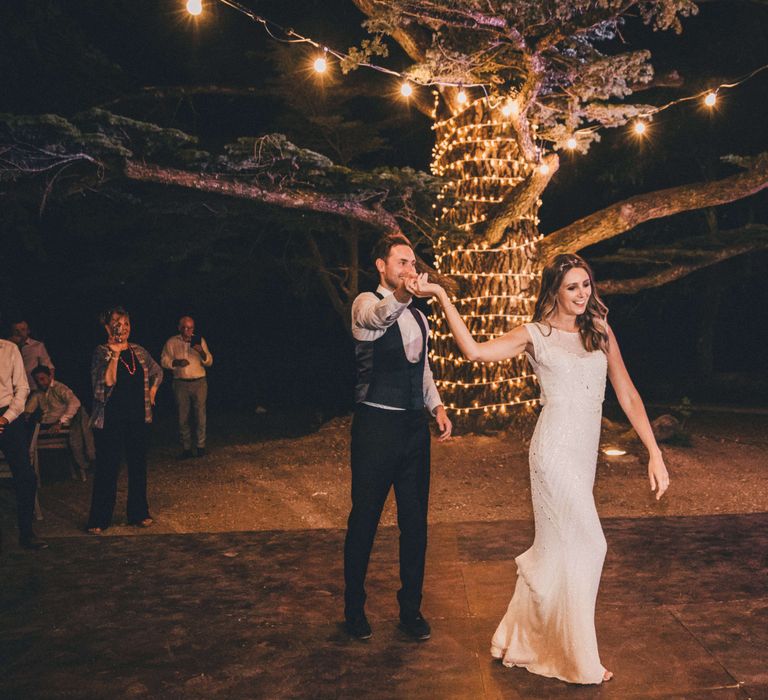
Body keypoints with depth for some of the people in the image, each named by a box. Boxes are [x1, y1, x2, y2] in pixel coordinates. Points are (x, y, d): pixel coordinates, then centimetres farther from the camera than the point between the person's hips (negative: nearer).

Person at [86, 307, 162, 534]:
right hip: (110, 420, -5)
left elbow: (157, 372, 24)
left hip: (139, 418, 5)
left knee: (138, 466, 11)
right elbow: (107, 382, -20)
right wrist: (114, 354, -24)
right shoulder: (102, 352, -7)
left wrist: (151, 393, 14)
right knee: (107, 469, 0)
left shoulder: (139, 351, 8)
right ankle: (99, 520, 10)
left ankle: (138, 513, 24)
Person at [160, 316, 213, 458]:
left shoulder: (200, 340, 5)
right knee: (183, 417, 3)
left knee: (200, 415, -1)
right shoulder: (172, 342, 4)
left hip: (199, 382, 0)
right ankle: (186, 448, 11)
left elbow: (209, 362, 4)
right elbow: (164, 361, 3)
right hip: (181, 384, 0)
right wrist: (176, 363, -15)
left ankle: (201, 445, 9)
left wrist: (201, 351, -15)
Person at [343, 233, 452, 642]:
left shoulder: (418, 317, 15)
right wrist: (402, 294, -54)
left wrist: (437, 406, 6)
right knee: (364, 520, 5)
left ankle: (411, 609, 26)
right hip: (376, 425, -6)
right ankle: (354, 608, 24)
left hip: (414, 427, 6)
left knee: (415, 522, 11)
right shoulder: (366, 303, -7)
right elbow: (379, 316, -33)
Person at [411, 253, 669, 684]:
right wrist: (441, 295, -16)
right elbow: (475, 351, -16)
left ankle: (520, 641, 30)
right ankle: (579, 662, 12)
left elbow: (628, 395, 9)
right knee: (587, 545, -5)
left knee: (555, 549, 13)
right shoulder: (535, 335, -2)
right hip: (555, 450, -5)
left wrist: (655, 453, 3)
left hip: (585, 454, 6)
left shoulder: (601, 333, 10)